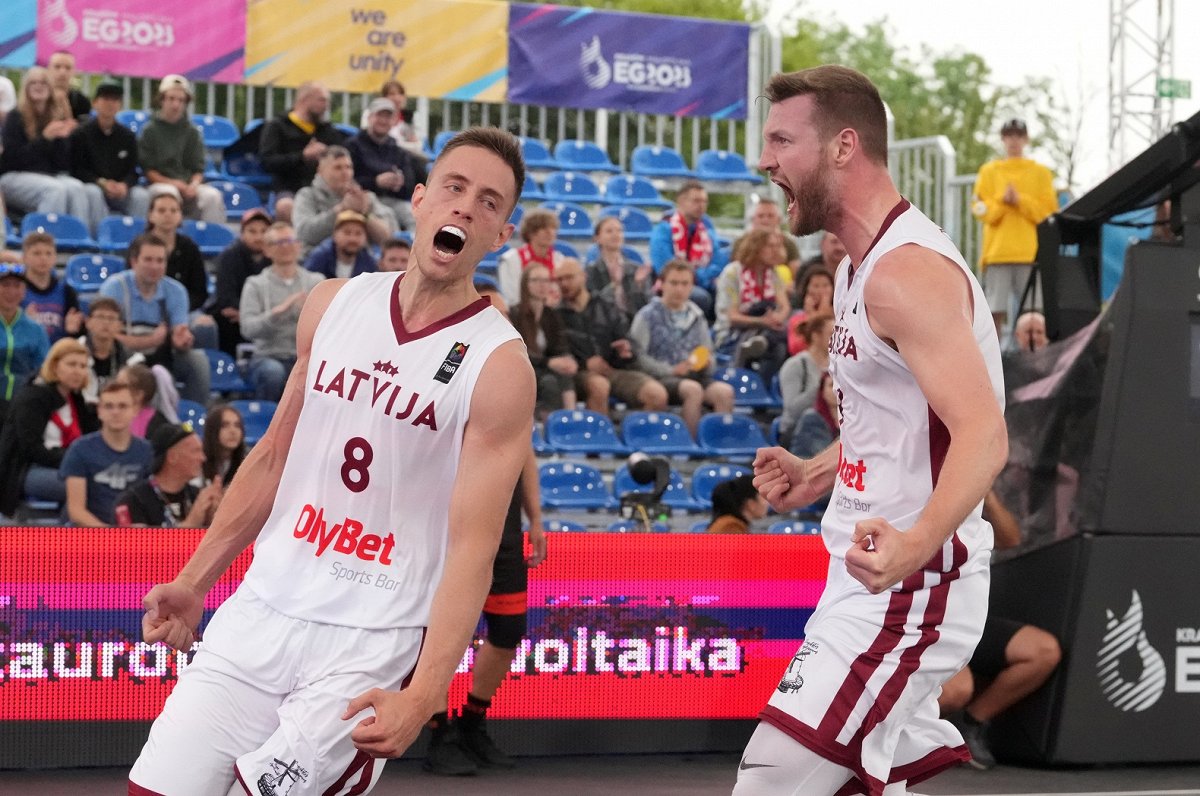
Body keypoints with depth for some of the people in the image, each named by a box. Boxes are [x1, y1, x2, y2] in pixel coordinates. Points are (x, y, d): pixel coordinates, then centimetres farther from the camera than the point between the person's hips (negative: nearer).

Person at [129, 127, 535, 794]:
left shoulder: (499, 365, -10)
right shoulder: (334, 304, 7)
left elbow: (473, 547, -14)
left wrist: (422, 696, -24)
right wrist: (194, 580, 16)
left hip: (372, 643, -5)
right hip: (261, 612, 5)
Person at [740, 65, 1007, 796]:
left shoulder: (906, 270, -20)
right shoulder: (864, 263, 14)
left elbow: (983, 434, -30)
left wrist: (915, 543, -45)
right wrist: (815, 477, 18)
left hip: (908, 587, -11)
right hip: (879, 575, 11)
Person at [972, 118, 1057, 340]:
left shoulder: (1041, 173, 12)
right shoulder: (989, 171, 14)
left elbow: (1049, 211, 3)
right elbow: (980, 209, 5)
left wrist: (1020, 201, -8)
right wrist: (1002, 201, -12)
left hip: (1030, 252, 0)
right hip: (997, 250, 0)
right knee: (997, 309, -5)